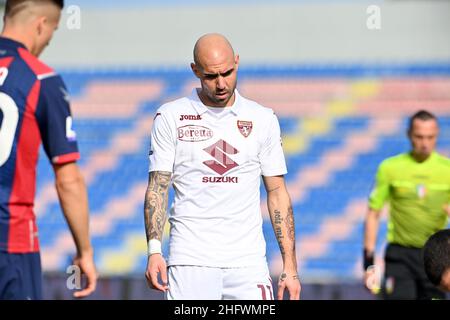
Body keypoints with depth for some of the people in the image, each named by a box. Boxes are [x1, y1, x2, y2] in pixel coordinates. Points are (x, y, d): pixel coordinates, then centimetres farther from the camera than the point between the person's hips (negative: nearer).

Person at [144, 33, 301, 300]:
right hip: (190, 260, -1)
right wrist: (154, 250, -10)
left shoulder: (263, 120, 9)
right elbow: (158, 188, 3)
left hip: (248, 260, 1)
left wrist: (290, 266, 4)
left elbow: (277, 192, 10)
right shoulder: (170, 117, 4)